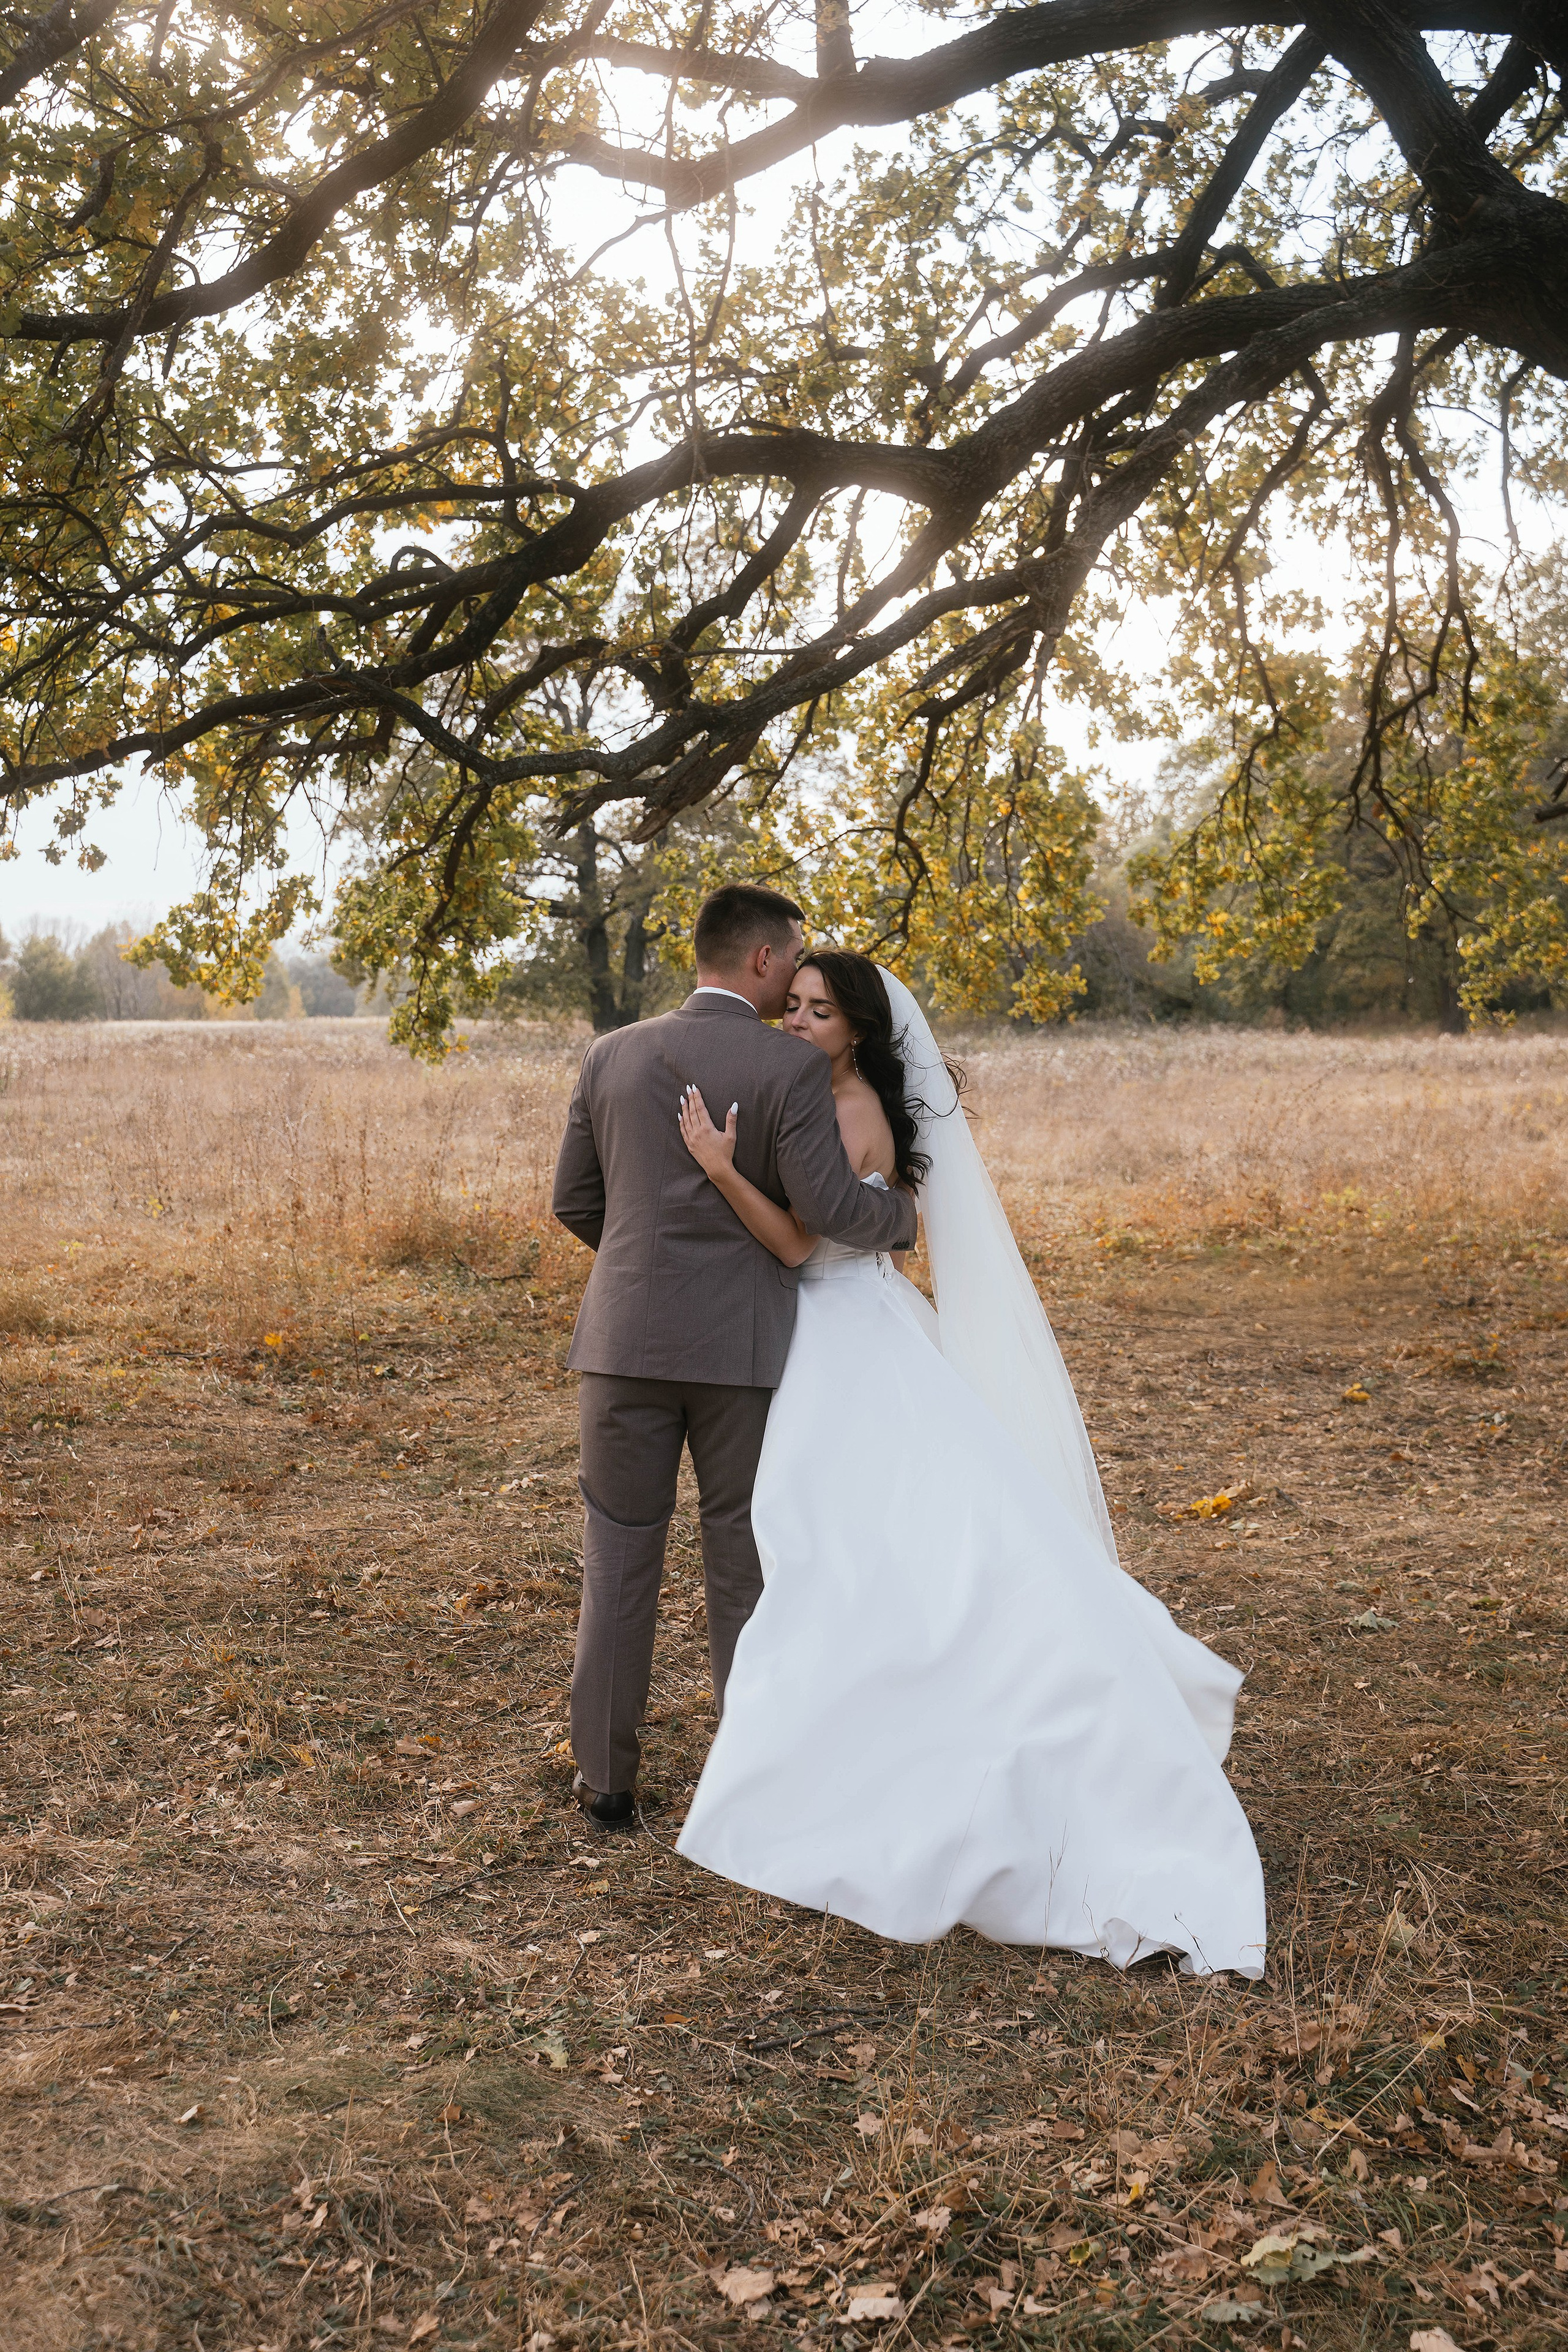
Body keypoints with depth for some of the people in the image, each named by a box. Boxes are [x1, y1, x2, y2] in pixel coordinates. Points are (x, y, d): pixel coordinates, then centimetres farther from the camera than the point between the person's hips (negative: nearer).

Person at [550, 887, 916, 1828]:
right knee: (746, 1563, 10)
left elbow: (576, 1203, 9)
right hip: (741, 1345, -2)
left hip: (629, 1336, 3)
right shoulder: (793, 1066, -7)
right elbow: (828, 1206, -14)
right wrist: (903, 1214, 6)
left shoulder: (612, 1056, 5)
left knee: (621, 1556, 12)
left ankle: (608, 1777, 18)